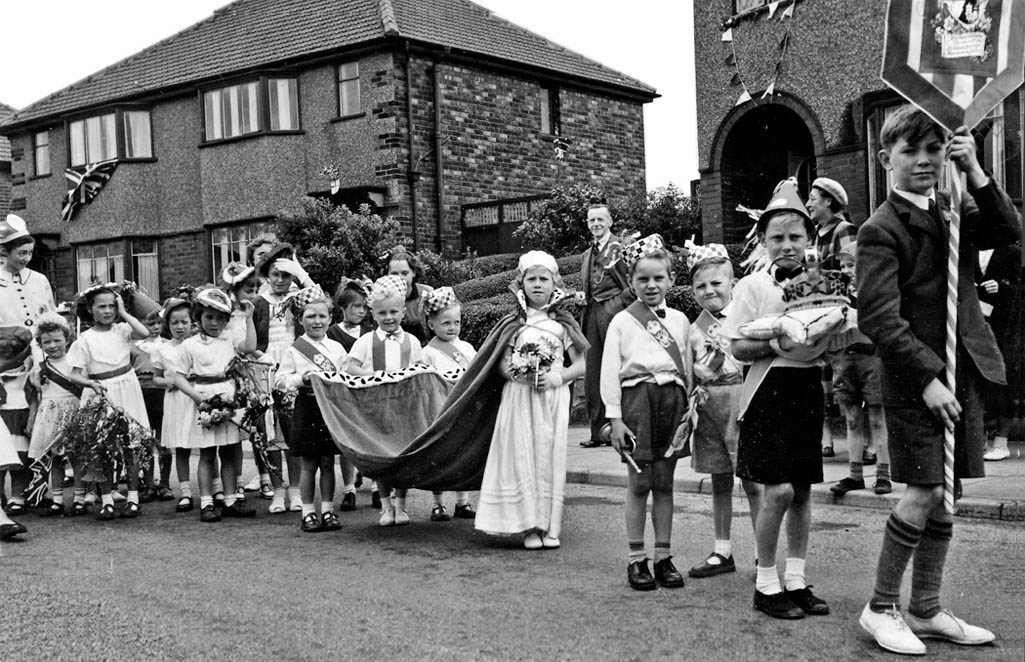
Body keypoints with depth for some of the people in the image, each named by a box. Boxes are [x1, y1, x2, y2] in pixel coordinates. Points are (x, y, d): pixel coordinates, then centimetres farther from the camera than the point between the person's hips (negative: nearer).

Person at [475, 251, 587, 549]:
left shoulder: (562, 323, 7)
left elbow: (581, 364, 4)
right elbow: (502, 363, 4)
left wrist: (557, 376, -12)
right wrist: (517, 371, -17)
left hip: (553, 399, 0)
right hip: (519, 398, 0)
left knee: (551, 458, -1)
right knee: (522, 458, -4)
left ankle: (550, 527, 6)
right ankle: (530, 526, 2)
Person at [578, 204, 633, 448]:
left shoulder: (622, 248, -1)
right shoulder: (587, 254, 21)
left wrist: (617, 304, -15)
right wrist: (583, 297, 11)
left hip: (613, 312, -7)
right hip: (591, 315, 7)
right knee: (592, 376, 5)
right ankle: (598, 432, 11)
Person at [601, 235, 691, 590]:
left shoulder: (679, 320, 11)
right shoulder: (622, 321, 2)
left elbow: (687, 368, 12)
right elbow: (610, 371, -1)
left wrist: (688, 410, 7)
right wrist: (615, 417, -7)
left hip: (672, 399, 3)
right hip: (637, 398, -3)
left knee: (664, 482, 7)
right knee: (639, 482, 0)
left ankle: (663, 557, 15)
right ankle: (636, 559, 9)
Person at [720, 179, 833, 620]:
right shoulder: (753, 286, -4)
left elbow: (837, 343, 16)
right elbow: (738, 348, -8)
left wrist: (825, 335, -6)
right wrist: (779, 343, -20)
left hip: (809, 389, 5)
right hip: (770, 390, -5)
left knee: (802, 489, 9)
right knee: (778, 489, -10)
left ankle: (795, 579, 20)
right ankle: (766, 584, 5)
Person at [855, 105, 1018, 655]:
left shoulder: (955, 212, 13)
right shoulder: (880, 231, -9)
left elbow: (1008, 233, -5)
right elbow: (877, 317, -16)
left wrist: (974, 172, -12)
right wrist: (927, 377, -19)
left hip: (963, 372, 7)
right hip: (913, 377, -7)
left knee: (944, 494, 11)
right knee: (925, 491, -7)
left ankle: (925, 610, 22)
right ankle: (881, 608, 8)